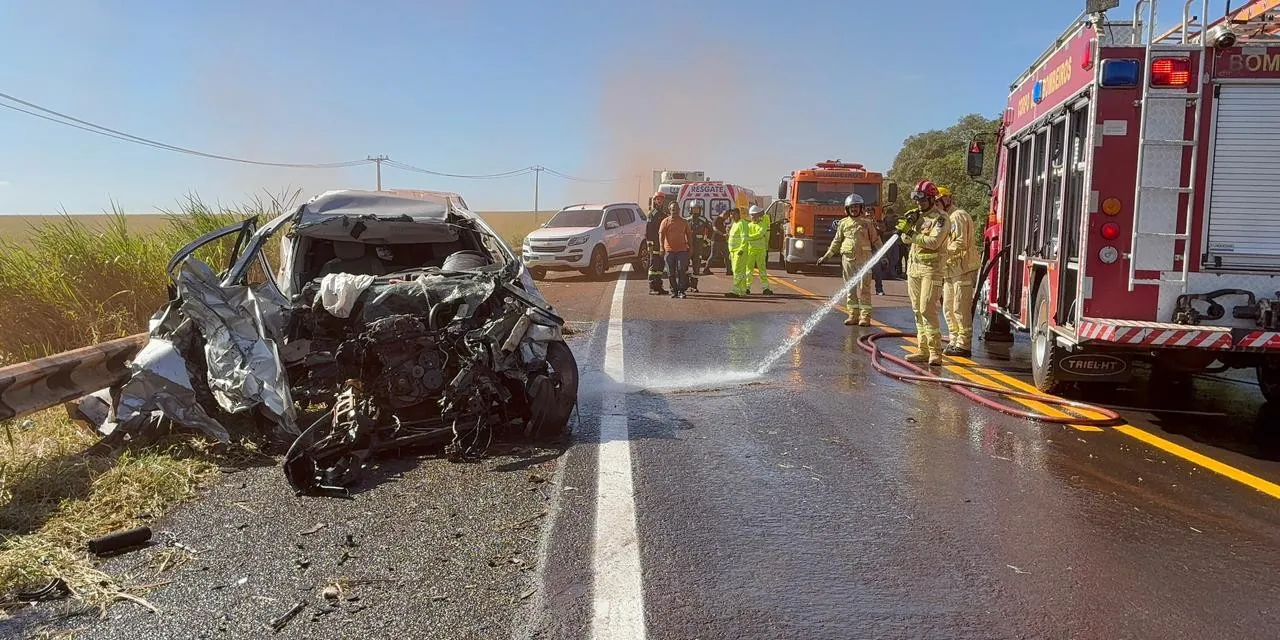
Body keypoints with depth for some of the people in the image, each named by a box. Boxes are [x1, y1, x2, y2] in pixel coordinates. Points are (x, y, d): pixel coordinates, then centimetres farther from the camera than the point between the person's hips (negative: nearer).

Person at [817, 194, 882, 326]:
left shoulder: (867, 222, 4)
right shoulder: (843, 223, 11)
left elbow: (875, 240, 6)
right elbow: (836, 242, 17)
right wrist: (826, 256, 14)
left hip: (863, 259, -3)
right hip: (848, 259, 3)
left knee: (863, 288, -7)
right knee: (851, 289, 6)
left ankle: (865, 317, -5)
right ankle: (853, 315, 11)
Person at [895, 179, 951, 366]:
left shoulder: (940, 218, -8)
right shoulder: (916, 214, 13)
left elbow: (934, 241, -21)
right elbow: (906, 239, 9)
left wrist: (912, 234, -23)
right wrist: (906, 226, -10)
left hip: (931, 268, -7)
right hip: (914, 267, 7)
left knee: (927, 309, -14)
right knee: (917, 310, 8)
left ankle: (935, 352, -12)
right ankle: (923, 350, 14)